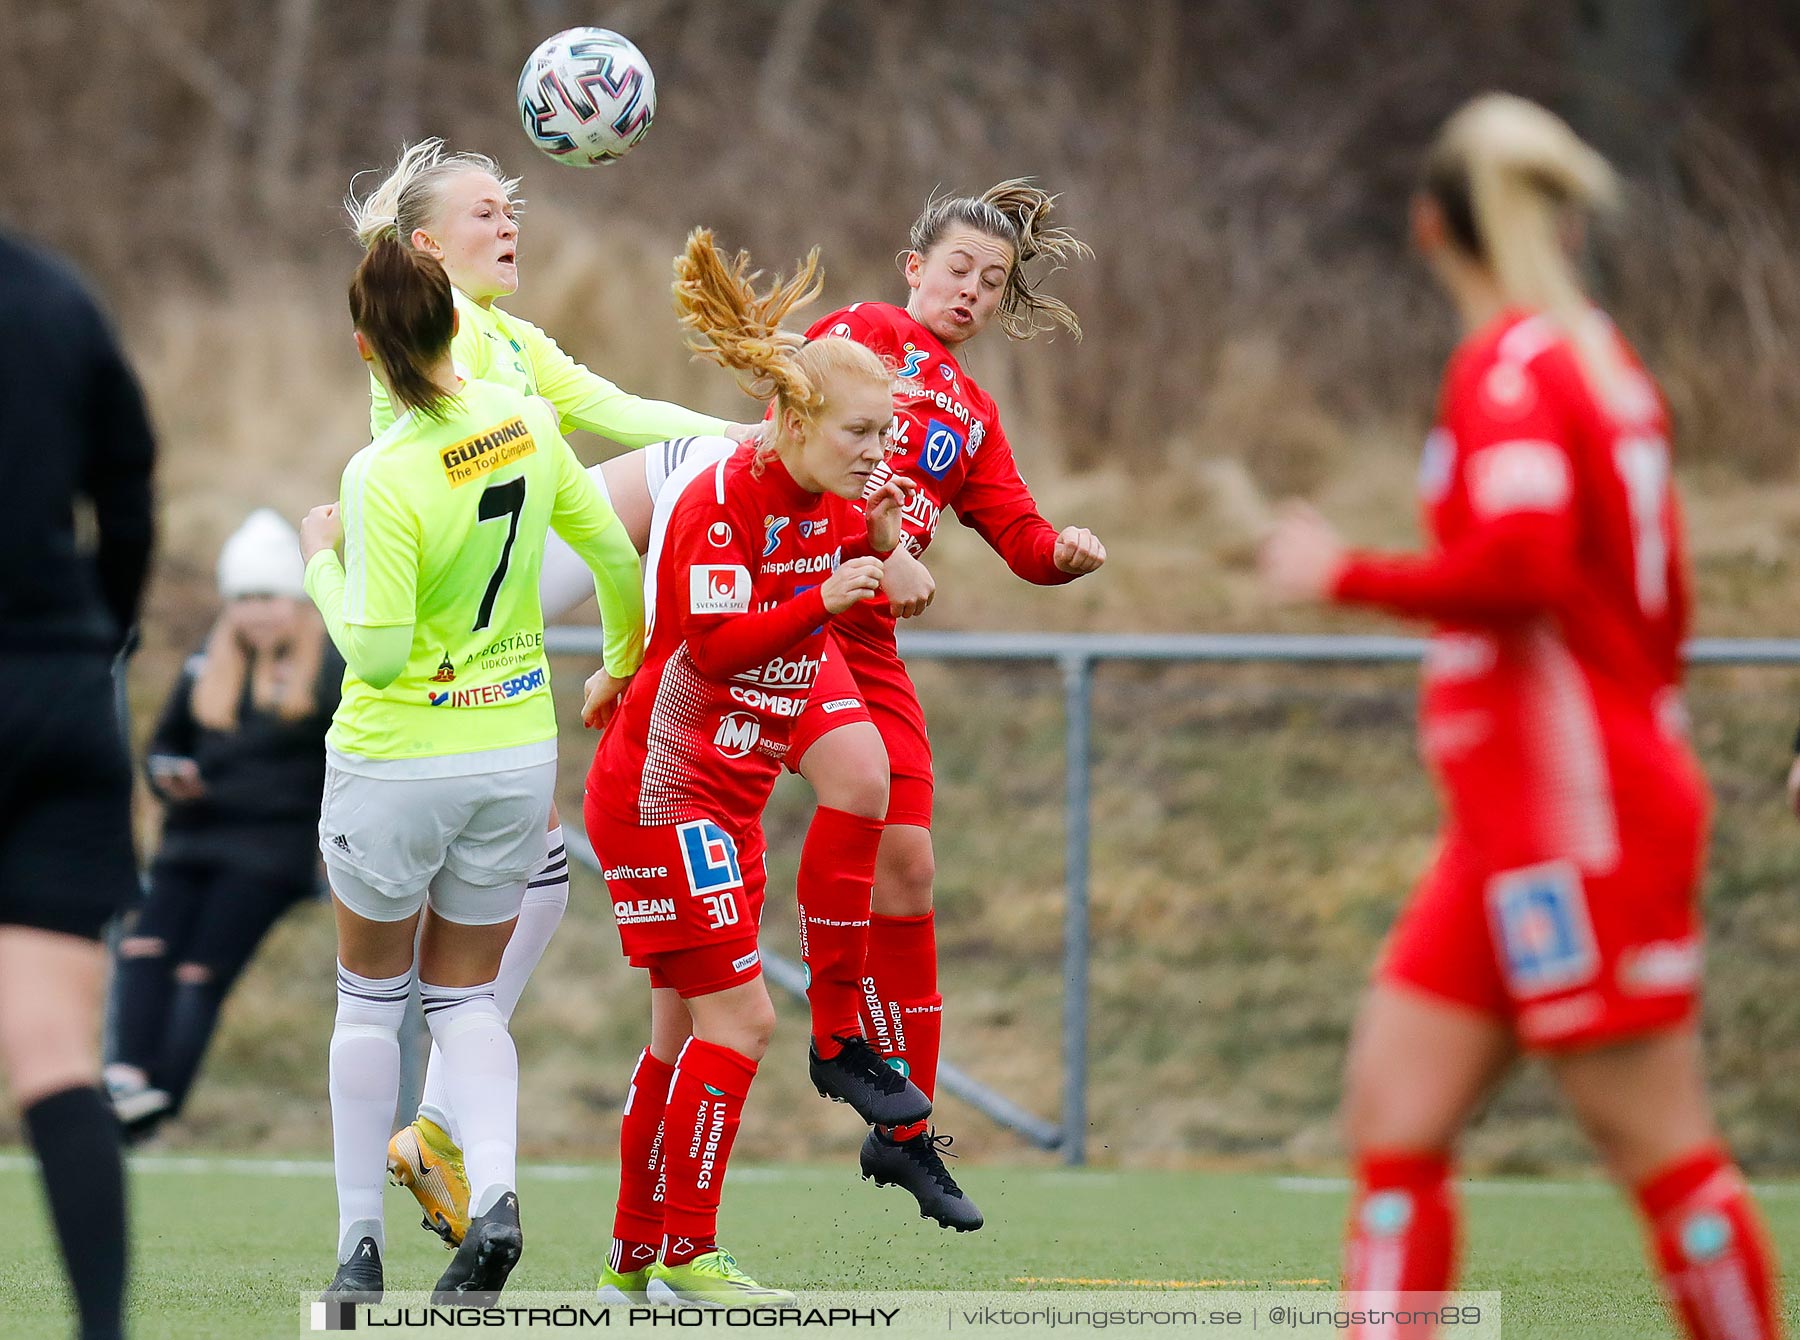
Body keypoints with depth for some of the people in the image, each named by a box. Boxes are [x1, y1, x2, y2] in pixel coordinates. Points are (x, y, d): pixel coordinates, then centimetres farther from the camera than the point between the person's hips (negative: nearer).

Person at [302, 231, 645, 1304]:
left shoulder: (386, 474, -22)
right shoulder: (525, 423, -5)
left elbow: (377, 653, -22)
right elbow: (617, 557, 7)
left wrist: (323, 559, -6)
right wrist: (623, 660, 25)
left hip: (397, 762, -4)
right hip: (518, 750, 4)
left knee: (372, 996, 14)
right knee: (467, 995, 15)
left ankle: (359, 1245, 15)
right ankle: (495, 1189, -11)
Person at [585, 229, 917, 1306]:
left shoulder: (831, 504, 6)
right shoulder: (719, 500, -18)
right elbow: (709, 644, -26)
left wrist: (883, 548, 4)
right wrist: (821, 598, -32)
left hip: (727, 800, 9)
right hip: (664, 792, -9)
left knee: (687, 1028, 10)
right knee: (738, 1016, -12)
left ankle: (635, 1261, 17)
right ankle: (685, 1255, -7)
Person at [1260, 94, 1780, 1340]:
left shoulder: (1512, 369, -13)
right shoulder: (1599, 360, 13)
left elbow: (1520, 569, -27)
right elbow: (1657, 596, 19)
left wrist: (1345, 573, -14)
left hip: (1576, 816, -9)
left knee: (1656, 1143, -3)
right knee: (1395, 1109, 4)